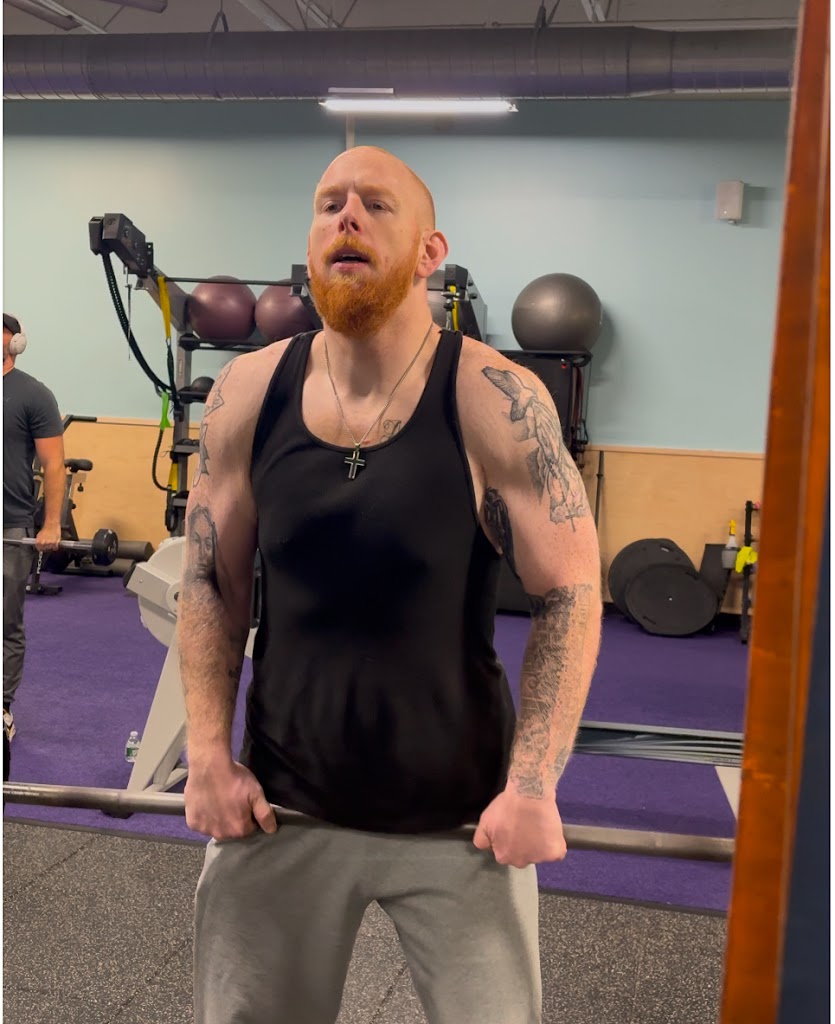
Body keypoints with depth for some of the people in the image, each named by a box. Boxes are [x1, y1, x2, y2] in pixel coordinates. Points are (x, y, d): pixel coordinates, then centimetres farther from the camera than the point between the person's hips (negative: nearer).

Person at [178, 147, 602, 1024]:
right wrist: (208, 755, -3)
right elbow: (210, 583, 3)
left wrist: (533, 786, -16)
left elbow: (570, 593, -11)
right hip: (281, 805, 3)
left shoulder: (495, 401, -13)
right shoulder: (247, 393, -3)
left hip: (459, 816, -2)